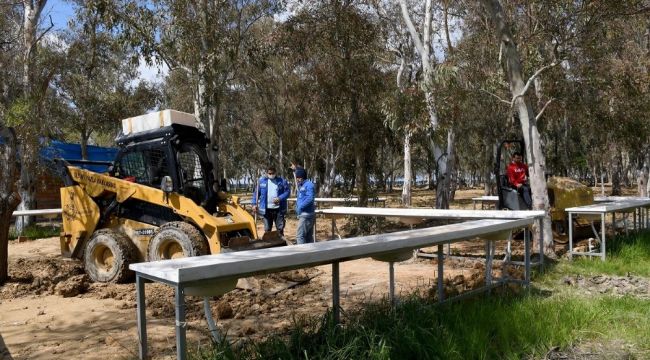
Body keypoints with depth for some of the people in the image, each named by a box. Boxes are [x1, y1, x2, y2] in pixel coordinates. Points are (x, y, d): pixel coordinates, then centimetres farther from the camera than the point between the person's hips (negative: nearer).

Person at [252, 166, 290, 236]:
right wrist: (254, 204, 3)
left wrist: (280, 198, -16)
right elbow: (256, 193, 10)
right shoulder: (262, 181, 6)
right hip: (266, 209, 1)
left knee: (280, 228, 5)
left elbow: (287, 191, -1)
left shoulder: (282, 181, 2)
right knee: (267, 229, 8)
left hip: (279, 209, -1)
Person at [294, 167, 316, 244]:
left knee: (300, 235, -9)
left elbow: (310, 198, -24)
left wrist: (300, 207, -20)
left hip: (306, 215, -10)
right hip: (304, 214, 10)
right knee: (309, 236, 13)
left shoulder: (309, 185, -15)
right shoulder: (301, 185, 14)